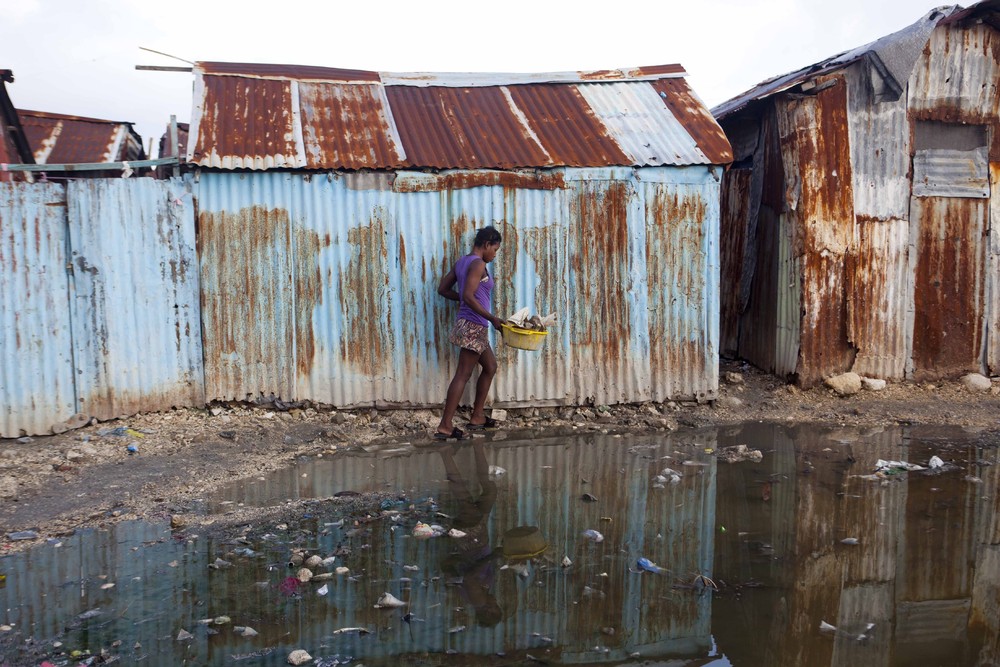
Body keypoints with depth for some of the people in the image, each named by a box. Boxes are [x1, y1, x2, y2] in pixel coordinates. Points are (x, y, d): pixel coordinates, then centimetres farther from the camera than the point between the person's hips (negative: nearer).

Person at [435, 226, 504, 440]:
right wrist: (492, 318, -19)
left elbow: (443, 289, 15)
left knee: (490, 367, 20)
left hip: (470, 326, 10)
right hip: (474, 326, -10)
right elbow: (468, 296, -23)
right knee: (463, 374, -6)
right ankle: (445, 426, -4)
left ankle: (477, 416, 25)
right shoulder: (478, 264, -14)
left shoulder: (462, 262, 13)